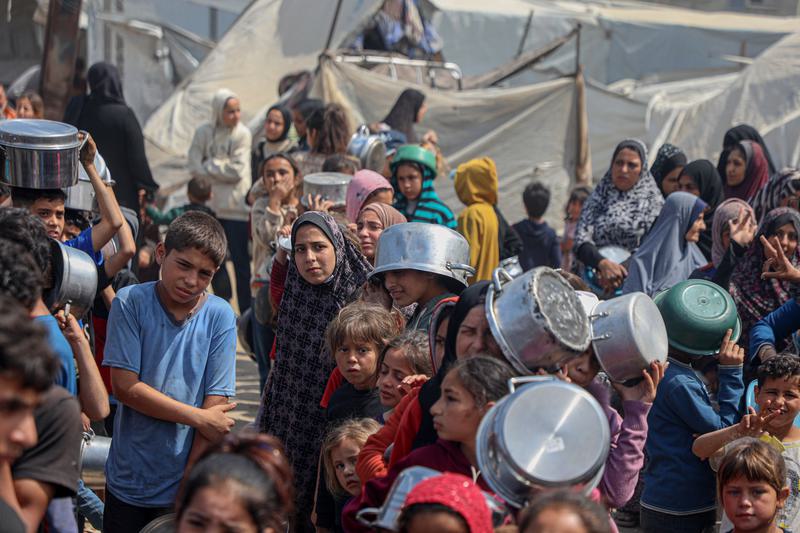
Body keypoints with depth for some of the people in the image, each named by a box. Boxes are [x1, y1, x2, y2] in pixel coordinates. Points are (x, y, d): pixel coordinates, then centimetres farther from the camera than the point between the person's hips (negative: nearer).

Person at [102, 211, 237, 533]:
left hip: (184, 483, 0)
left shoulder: (220, 317, -7)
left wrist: (189, 485, -13)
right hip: (127, 482, 0)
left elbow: (215, 404, -9)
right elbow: (125, 387, -13)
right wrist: (198, 418, -15)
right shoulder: (130, 303, -7)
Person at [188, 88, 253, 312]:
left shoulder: (241, 133, -5)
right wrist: (221, 168, -13)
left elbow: (237, 170, -12)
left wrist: (209, 166, -7)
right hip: (208, 205, 3)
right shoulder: (203, 133, 2)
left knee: (240, 261, 1)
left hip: (235, 207, -3)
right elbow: (194, 167, -3)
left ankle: (246, 312, 7)